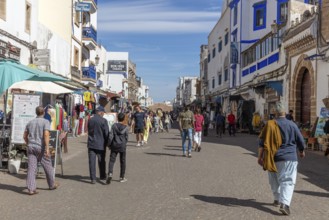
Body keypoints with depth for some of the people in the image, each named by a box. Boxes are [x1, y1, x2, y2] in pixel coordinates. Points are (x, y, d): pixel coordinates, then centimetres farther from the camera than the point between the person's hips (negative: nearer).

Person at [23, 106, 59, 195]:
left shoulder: (30, 122, 11)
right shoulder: (46, 122, -7)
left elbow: (25, 136, 16)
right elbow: (46, 135, -20)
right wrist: (47, 148, -21)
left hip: (31, 147, 5)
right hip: (41, 148, -4)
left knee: (31, 168, 1)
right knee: (48, 166, 12)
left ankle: (31, 189, -5)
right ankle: (52, 185, 27)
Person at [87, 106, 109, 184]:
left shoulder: (90, 120, 2)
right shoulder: (103, 121, -11)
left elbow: (89, 131, 11)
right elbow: (106, 133, -9)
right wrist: (107, 143, 3)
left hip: (91, 144, 2)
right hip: (101, 144, -2)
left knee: (92, 162, 3)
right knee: (101, 161, 14)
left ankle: (93, 178, 2)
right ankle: (102, 176, 28)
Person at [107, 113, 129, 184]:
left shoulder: (114, 126, -5)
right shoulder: (126, 128, -5)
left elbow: (111, 136, -8)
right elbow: (126, 138, 0)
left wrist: (109, 144, 4)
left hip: (114, 146, 0)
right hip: (122, 146, 0)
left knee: (112, 160, 1)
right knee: (122, 162, 11)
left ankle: (110, 173, -22)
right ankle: (122, 177, 18)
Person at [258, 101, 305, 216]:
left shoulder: (269, 124, -2)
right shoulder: (292, 124, -2)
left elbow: (262, 142, -4)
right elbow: (300, 141, 7)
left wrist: (260, 157, 1)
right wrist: (301, 151, 26)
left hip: (273, 158, 2)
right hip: (289, 158, -2)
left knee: (275, 180, 19)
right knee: (287, 181, -4)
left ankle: (277, 200, 32)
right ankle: (284, 203, -20)